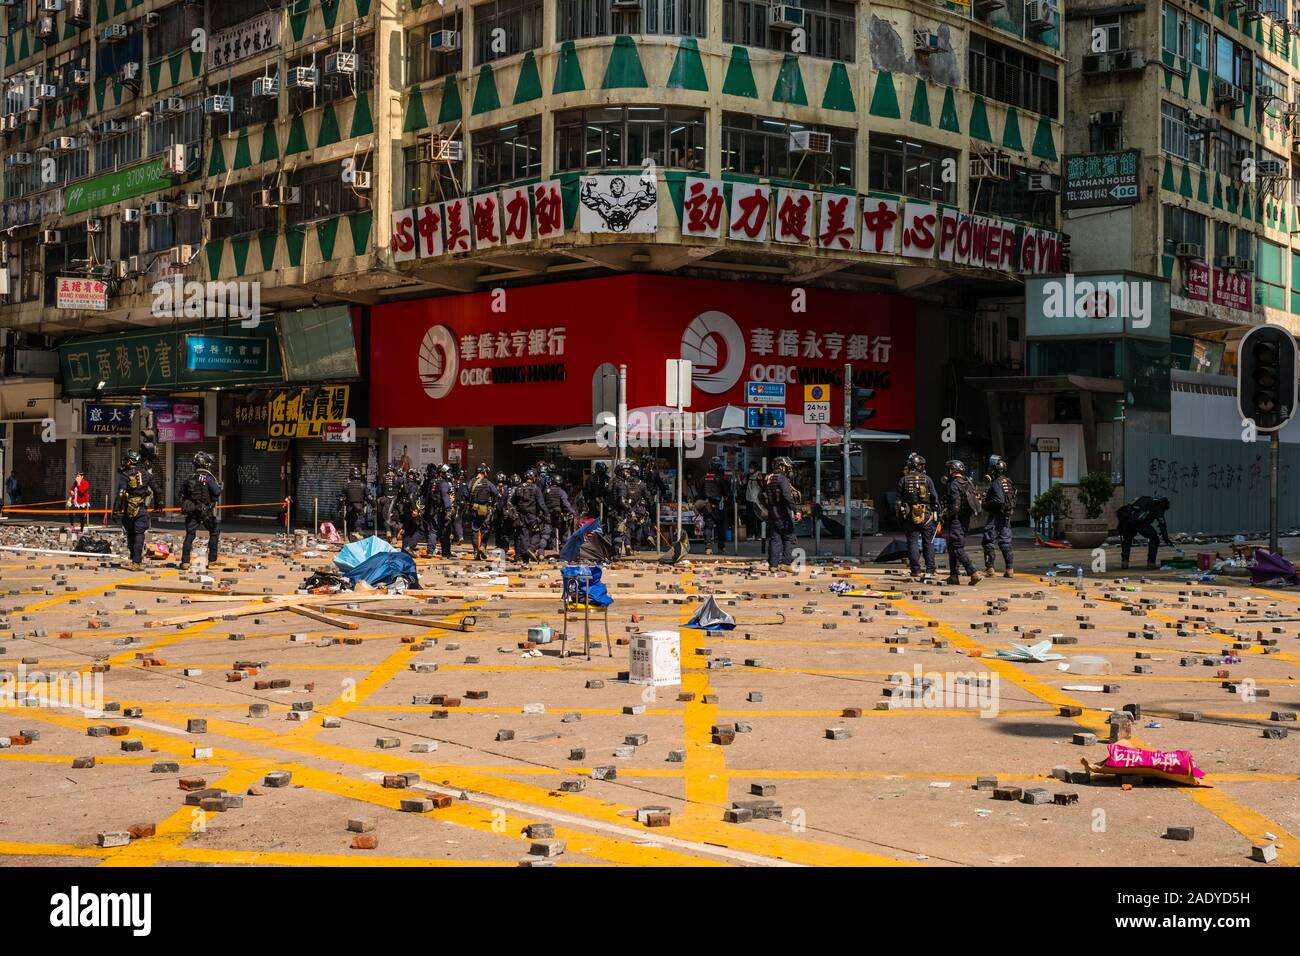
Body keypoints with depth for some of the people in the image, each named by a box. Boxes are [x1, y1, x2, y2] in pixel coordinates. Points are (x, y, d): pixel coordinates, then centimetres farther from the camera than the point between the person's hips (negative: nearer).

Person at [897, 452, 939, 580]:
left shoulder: (903, 480, 0)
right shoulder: (927, 479, -1)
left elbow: (899, 500, 2)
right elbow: (935, 498, 0)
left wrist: (900, 517, 9)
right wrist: (936, 514, 8)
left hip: (910, 516, 0)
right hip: (926, 514, 0)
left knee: (913, 542, 4)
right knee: (928, 542, 7)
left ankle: (916, 570, 1)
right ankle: (929, 570, 6)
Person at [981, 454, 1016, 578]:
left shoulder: (996, 483, -15)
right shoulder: (1007, 481, 11)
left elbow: (999, 500, -24)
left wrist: (986, 505, -11)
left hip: (996, 516, -8)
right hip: (1006, 516, 8)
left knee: (989, 542, -1)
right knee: (1005, 542, 10)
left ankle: (990, 568, -3)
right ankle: (1010, 569, 8)